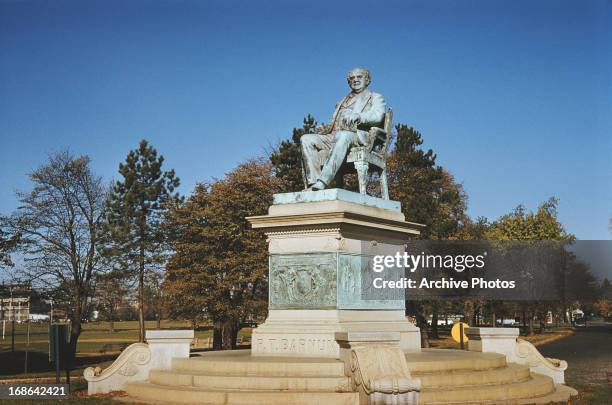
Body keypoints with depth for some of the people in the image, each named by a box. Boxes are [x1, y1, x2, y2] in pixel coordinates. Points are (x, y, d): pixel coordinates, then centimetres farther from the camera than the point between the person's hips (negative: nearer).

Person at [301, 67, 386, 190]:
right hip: (334, 136, 6)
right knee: (306, 139, -19)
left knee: (343, 135, -41)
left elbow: (378, 116, -4)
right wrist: (324, 128, 5)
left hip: (359, 137, -6)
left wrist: (357, 116, -24)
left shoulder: (375, 98, 18)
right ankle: (313, 182, -33)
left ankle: (322, 183, -52)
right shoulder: (342, 102, 36)